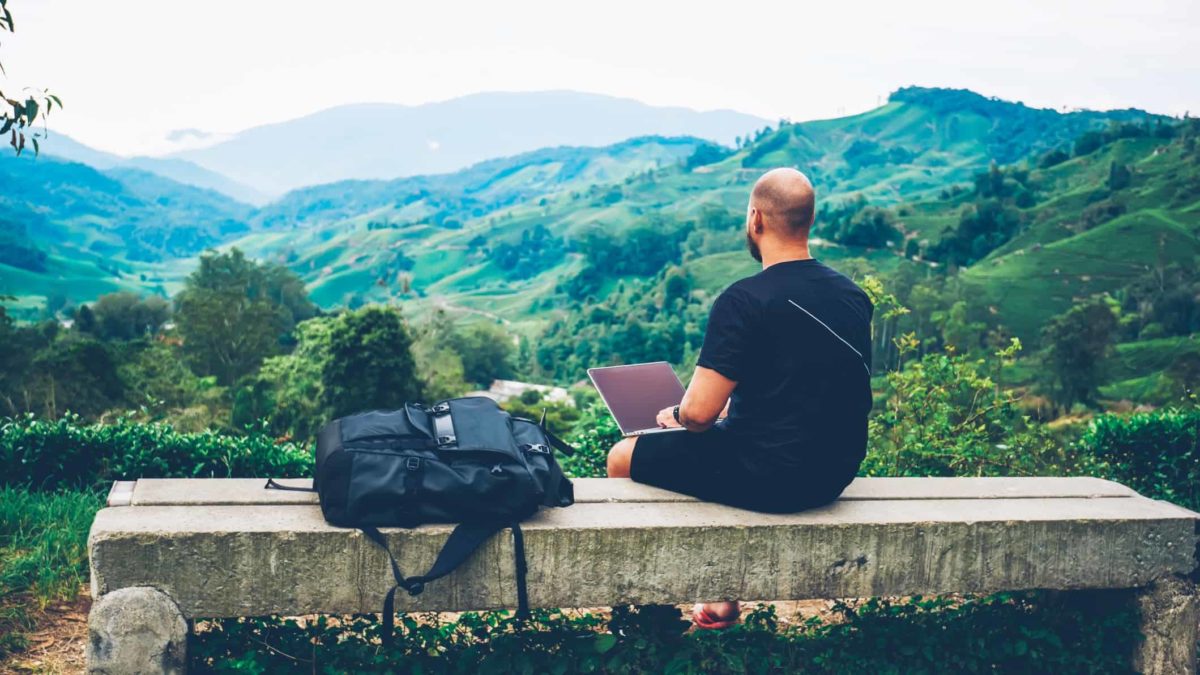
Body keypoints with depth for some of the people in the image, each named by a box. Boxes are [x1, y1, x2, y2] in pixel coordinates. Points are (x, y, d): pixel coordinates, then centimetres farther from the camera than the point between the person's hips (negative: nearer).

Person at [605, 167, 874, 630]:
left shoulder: (745, 300, -19)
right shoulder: (854, 297, 4)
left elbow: (699, 412, -20)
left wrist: (673, 415, 3)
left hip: (772, 475, -7)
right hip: (836, 473, 8)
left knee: (623, 459, 12)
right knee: (727, 429, 36)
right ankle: (724, 600, 35)